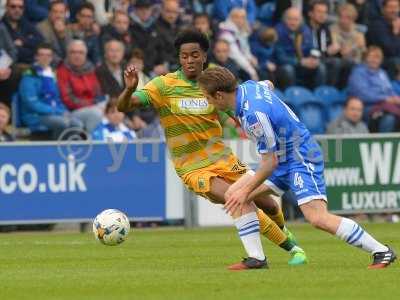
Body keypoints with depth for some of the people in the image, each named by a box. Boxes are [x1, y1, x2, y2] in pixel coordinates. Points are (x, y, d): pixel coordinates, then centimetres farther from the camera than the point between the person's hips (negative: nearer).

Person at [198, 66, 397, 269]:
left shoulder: (254, 114, -29)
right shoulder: (249, 86, -3)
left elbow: (270, 163, -23)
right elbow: (268, 85, 25)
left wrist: (246, 191, -14)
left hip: (301, 160, -10)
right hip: (283, 158, 10)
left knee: (317, 218, -24)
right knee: (232, 194, 4)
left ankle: (382, 252, -15)